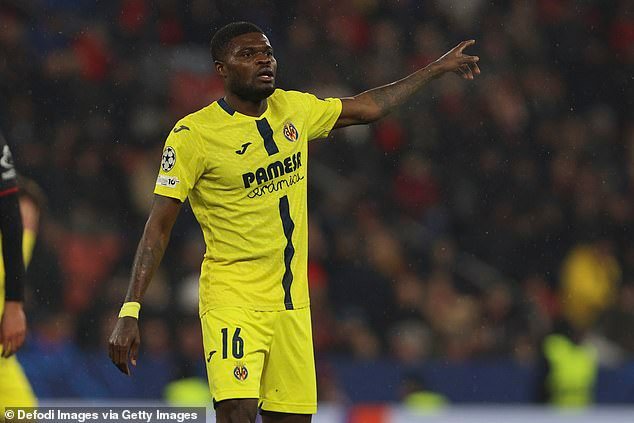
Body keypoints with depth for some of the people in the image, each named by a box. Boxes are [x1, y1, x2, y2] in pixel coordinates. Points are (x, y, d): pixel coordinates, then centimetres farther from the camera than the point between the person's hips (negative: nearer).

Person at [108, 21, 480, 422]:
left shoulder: (293, 109, 6)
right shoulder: (194, 134, -10)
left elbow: (368, 107, 24)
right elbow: (158, 227, -10)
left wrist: (439, 68, 29)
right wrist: (130, 313, -17)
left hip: (292, 303, 6)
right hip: (232, 298, -6)